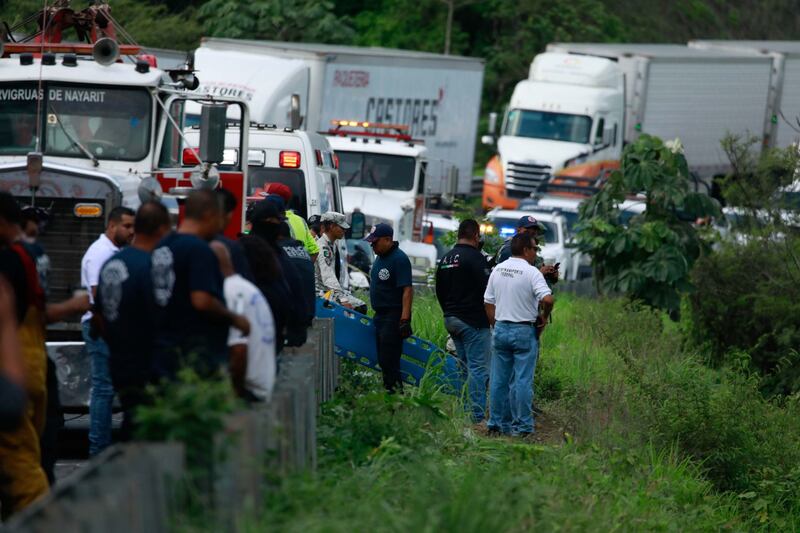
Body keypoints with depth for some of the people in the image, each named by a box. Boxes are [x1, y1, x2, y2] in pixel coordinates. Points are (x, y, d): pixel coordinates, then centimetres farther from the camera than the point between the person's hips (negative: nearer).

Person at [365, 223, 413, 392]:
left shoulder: (399, 259, -16)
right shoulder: (380, 258, 14)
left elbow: (407, 290, -22)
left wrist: (405, 319, -27)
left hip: (393, 317, -10)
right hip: (380, 315, 10)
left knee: (389, 360, -13)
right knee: (383, 360, 12)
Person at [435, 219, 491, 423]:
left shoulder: (446, 259, 12)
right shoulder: (475, 257, -14)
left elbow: (439, 291, 20)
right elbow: (488, 290, -18)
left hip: (451, 320, 9)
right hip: (474, 322, -9)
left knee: (466, 366, 17)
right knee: (479, 368, -6)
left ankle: (466, 412, 17)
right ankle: (478, 415, -10)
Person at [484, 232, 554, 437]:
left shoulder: (497, 270, 7)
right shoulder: (531, 272, -12)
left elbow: (488, 303, 12)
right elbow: (547, 299, -24)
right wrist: (544, 317, -6)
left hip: (501, 328, 5)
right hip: (524, 330, -5)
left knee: (499, 379, 11)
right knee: (523, 380, -1)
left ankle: (497, 422, 14)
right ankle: (522, 425, 0)